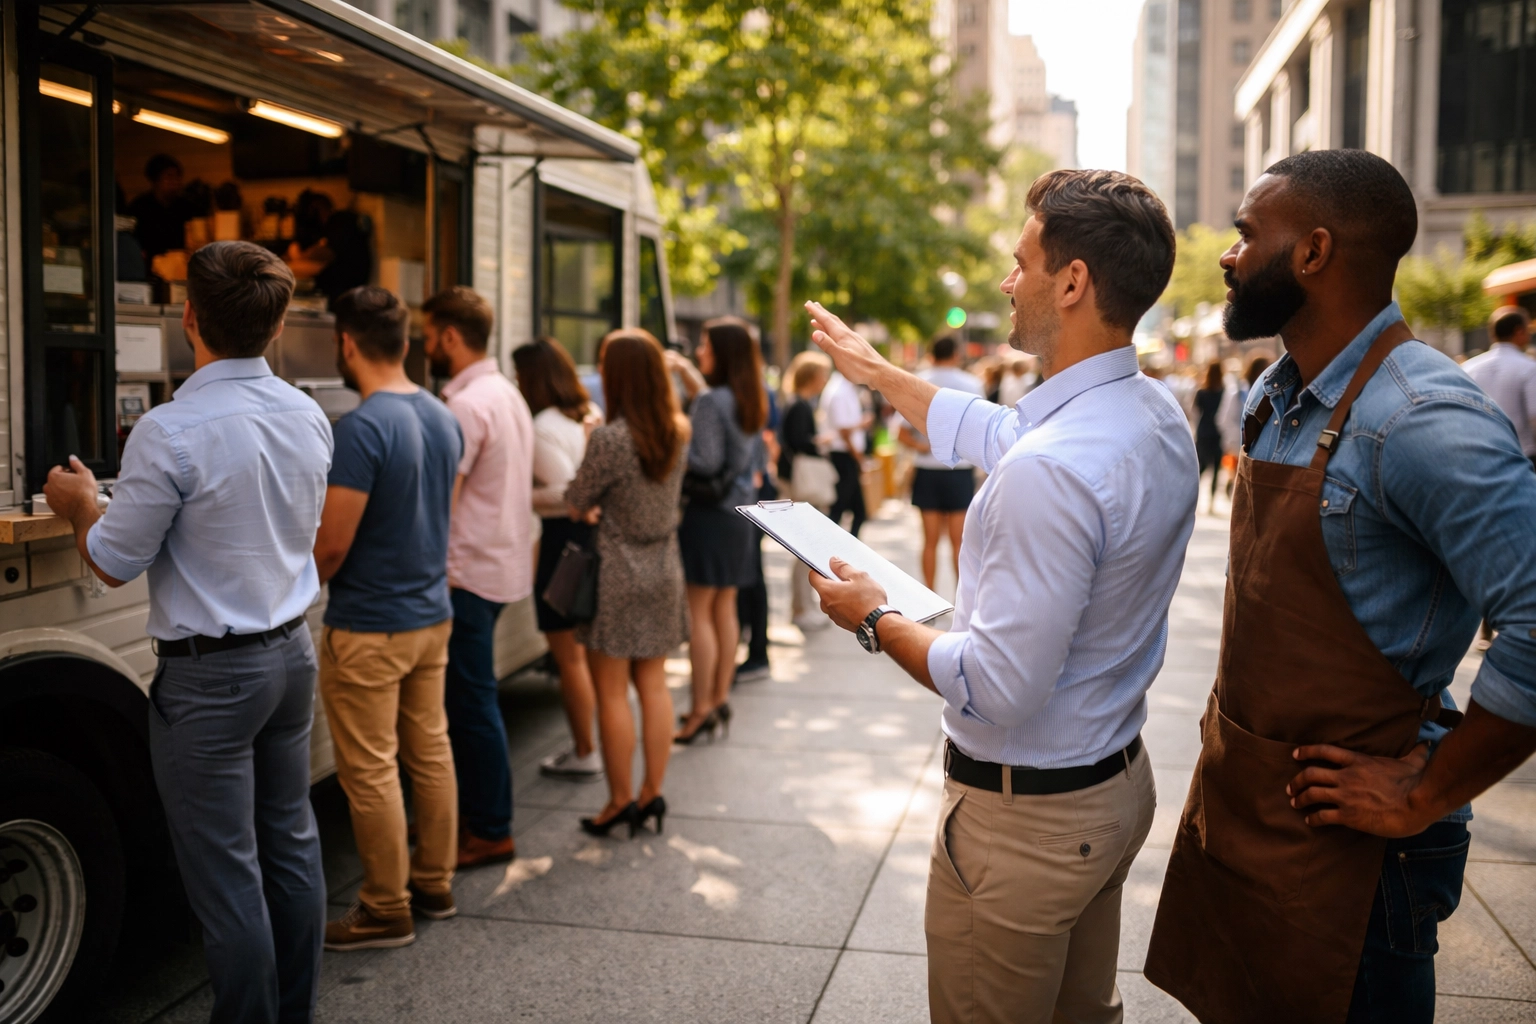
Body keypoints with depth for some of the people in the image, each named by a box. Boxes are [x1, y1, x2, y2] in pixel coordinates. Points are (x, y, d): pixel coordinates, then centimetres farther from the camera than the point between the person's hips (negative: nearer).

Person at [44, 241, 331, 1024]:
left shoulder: (171, 433, -21)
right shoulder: (308, 417, 1)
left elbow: (112, 565, -11)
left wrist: (78, 504, 10)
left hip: (209, 673, -7)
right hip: (292, 651, 7)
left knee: (225, 872, 3)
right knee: (291, 843, 17)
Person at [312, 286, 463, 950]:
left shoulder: (362, 428, -21)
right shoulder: (442, 418, 5)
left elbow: (332, 548, -19)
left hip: (368, 627, -8)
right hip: (432, 614, 8)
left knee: (370, 771, 3)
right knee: (430, 751, 16)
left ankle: (386, 912, 13)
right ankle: (434, 885, 29)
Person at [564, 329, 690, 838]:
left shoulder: (610, 438, -19)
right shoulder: (677, 432, 1)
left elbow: (575, 504, -9)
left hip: (618, 572, -6)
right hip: (664, 569, 7)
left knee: (611, 693, 4)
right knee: (653, 685, 12)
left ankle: (619, 801, 12)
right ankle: (652, 792, 19)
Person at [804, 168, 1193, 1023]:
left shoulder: (1052, 468, -31)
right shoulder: (1156, 412, -1)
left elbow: (998, 690, -29)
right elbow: (995, 433, 17)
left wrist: (876, 620, -12)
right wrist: (877, 371, 27)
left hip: (1025, 816, -9)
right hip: (1118, 784, 9)